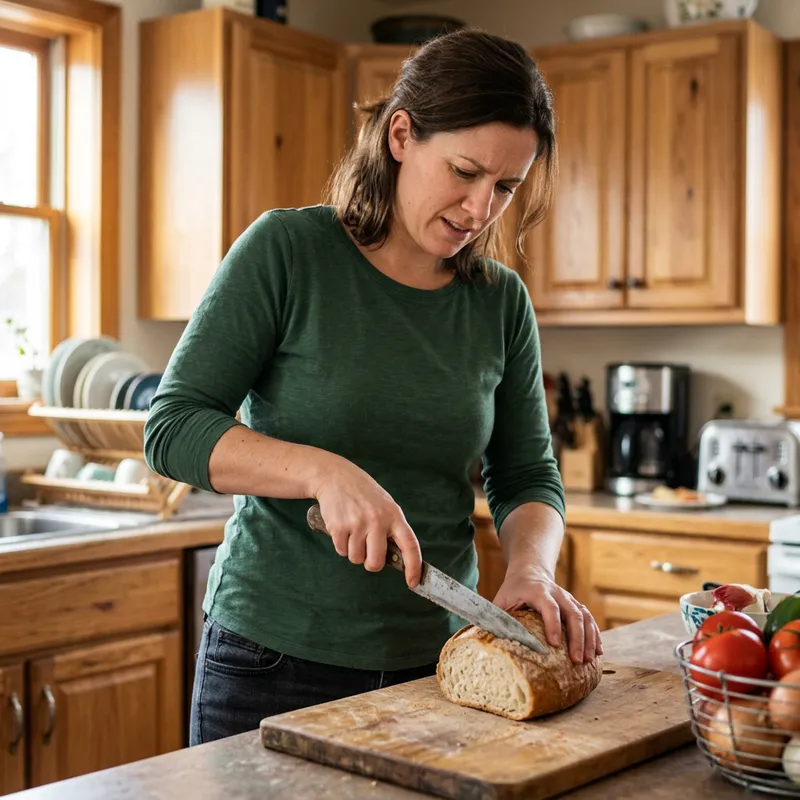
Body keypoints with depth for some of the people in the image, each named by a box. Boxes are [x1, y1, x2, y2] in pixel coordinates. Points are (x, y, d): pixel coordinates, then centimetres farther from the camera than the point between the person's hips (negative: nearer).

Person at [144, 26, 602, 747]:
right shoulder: (288, 251, -10)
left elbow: (529, 476, 6)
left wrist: (531, 568, -15)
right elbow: (173, 426, -12)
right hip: (275, 657, -3)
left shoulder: (503, 301, 1)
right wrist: (323, 471, -26)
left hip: (438, 658, 4)